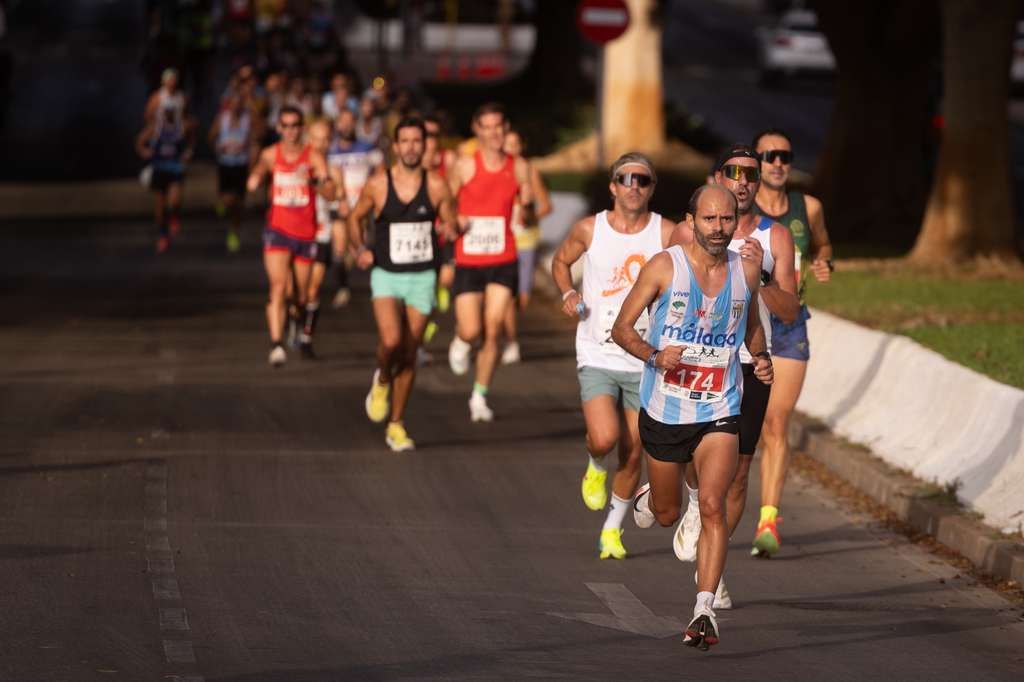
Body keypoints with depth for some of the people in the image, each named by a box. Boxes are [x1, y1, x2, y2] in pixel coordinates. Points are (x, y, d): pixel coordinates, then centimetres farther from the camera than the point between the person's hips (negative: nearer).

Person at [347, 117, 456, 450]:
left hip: (422, 277, 1)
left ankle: (396, 426, 18)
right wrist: (360, 249, -4)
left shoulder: (436, 186, -2)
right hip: (386, 275, -1)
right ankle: (382, 379, 11)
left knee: (409, 354, 5)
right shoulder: (378, 184, -3)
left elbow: (451, 227, 7)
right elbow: (355, 217, 12)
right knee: (391, 340, -24)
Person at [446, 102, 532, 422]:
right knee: (471, 330, -5)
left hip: (503, 262, 1)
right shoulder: (465, 166, -4)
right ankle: (460, 341, 33)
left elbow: (527, 220, 9)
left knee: (492, 332, -3)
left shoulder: (518, 168, 3)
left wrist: (527, 205, -13)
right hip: (468, 261, -1)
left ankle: (480, 396, 11)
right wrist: (454, 221, -17)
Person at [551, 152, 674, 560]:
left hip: (645, 360, 1)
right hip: (596, 356, -1)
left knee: (633, 453, 5)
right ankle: (595, 467, 18)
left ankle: (613, 528, 25)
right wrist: (567, 293, -3)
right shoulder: (589, 230, -2)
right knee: (604, 439, -19)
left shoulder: (666, 233, -4)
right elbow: (561, 261, 17)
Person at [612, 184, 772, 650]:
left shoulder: (747, 270, 0)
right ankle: (647, 498, 52)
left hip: (718, 412, 0)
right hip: (664, 410, 0)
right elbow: (621, 327, -5)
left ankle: (704, 611, -18)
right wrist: (655, 356, -23)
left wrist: (761, 358, 1)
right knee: (667, 515, 15)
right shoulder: (665, 267, -10)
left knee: (712, 506, -18)